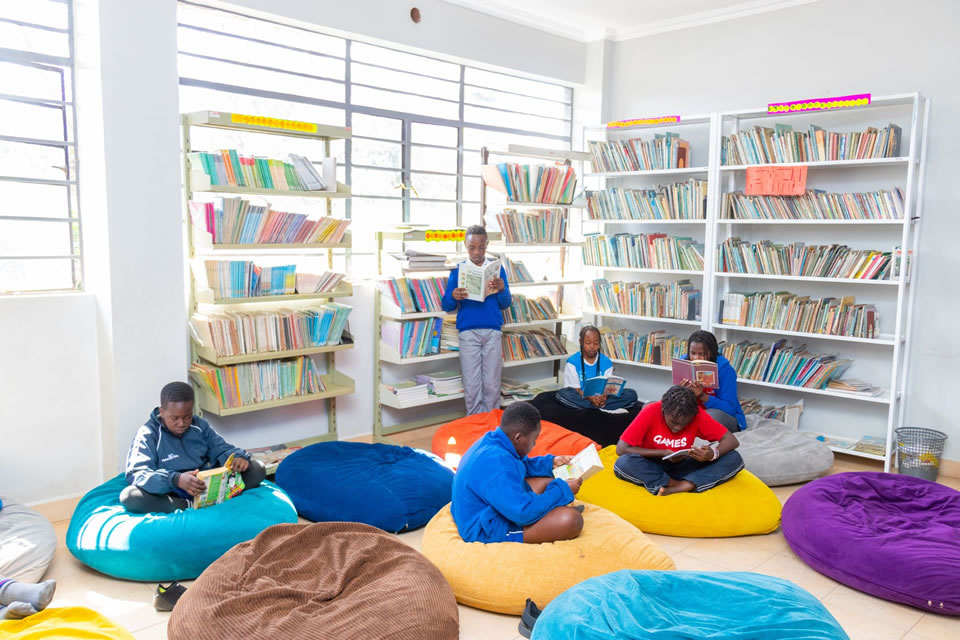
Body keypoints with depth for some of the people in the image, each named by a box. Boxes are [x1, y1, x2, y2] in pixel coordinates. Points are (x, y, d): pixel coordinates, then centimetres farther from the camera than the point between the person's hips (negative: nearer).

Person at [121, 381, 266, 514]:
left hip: (206, 485, 4)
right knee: (129, 495, -33)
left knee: (258, 468, -10)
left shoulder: (199, 426, 9)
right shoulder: (148, 434, -5)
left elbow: (222, 450, 13)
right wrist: (176, 480, -37)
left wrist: (239, 457, -14)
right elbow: (136, 474, -18)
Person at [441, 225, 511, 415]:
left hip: (492, 331, 1)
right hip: (468, 332, -1)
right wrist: (454, 297, -18)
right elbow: (446, 306, 4)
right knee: (471, 386, 1)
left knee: (492, 385, 3)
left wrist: (502, 289, -13)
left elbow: (505, 304, 8)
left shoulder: (497, 269, 8)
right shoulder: (458, 270, 6)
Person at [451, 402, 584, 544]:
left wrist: (550, 462, 14)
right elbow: (523, 512, -29)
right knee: (572, 519, -22)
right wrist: (563, 490, -17)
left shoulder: (491, 441, -1)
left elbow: (518, 466, 21)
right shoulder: (496, 464, -31)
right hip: (489, 531, -11)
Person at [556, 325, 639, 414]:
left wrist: (604, 397, -26)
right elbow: (574, 388, -8)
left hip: (601, 398, 2)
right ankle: (606, 408, -31)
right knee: (562, 394, -34)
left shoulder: (606, 362, 5)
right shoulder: (572, 362, -1)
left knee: (631, 394, -17)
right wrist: (589, 398, -28)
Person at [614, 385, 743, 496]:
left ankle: (681, 487, -32)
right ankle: (690, 485, -25)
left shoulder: (697, 414, -15)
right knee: (623, 463, -36)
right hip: (653, 466, -2)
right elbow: (621, 449, -22)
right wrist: (663, 453, -25)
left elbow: (732, 440, -13)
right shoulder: (651, 412, -22)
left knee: (735, 459, -19)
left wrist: (713, 453, -34)